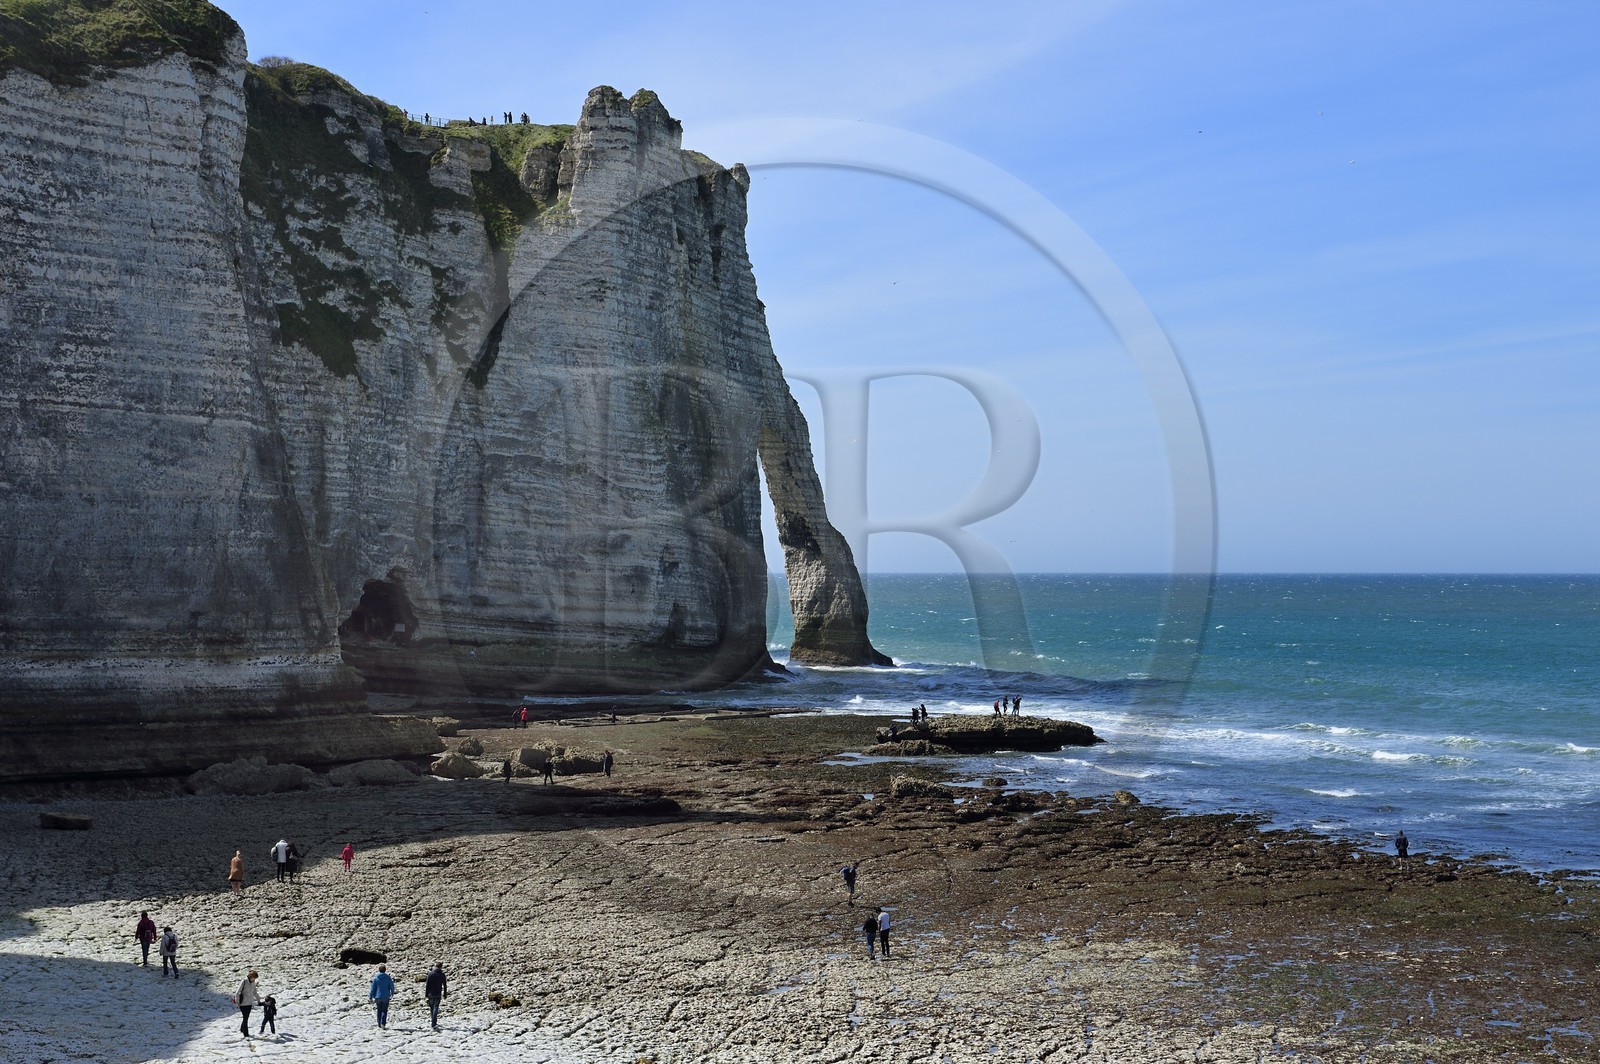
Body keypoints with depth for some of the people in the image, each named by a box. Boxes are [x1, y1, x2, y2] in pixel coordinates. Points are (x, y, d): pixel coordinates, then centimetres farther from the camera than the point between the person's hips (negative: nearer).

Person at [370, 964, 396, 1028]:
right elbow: (392, 986, 1)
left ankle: (379, 1024, 16)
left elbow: (373, 988, -2)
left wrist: (370, 996, 6)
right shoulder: (388, 977, -6)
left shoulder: (375, 978, -4)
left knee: (379, 1010, 14)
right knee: (384, 1010, 2)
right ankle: (383, 1023, -14)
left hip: (378, 997, 1)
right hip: (386, 997, -1)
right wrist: (392, 993, 20)